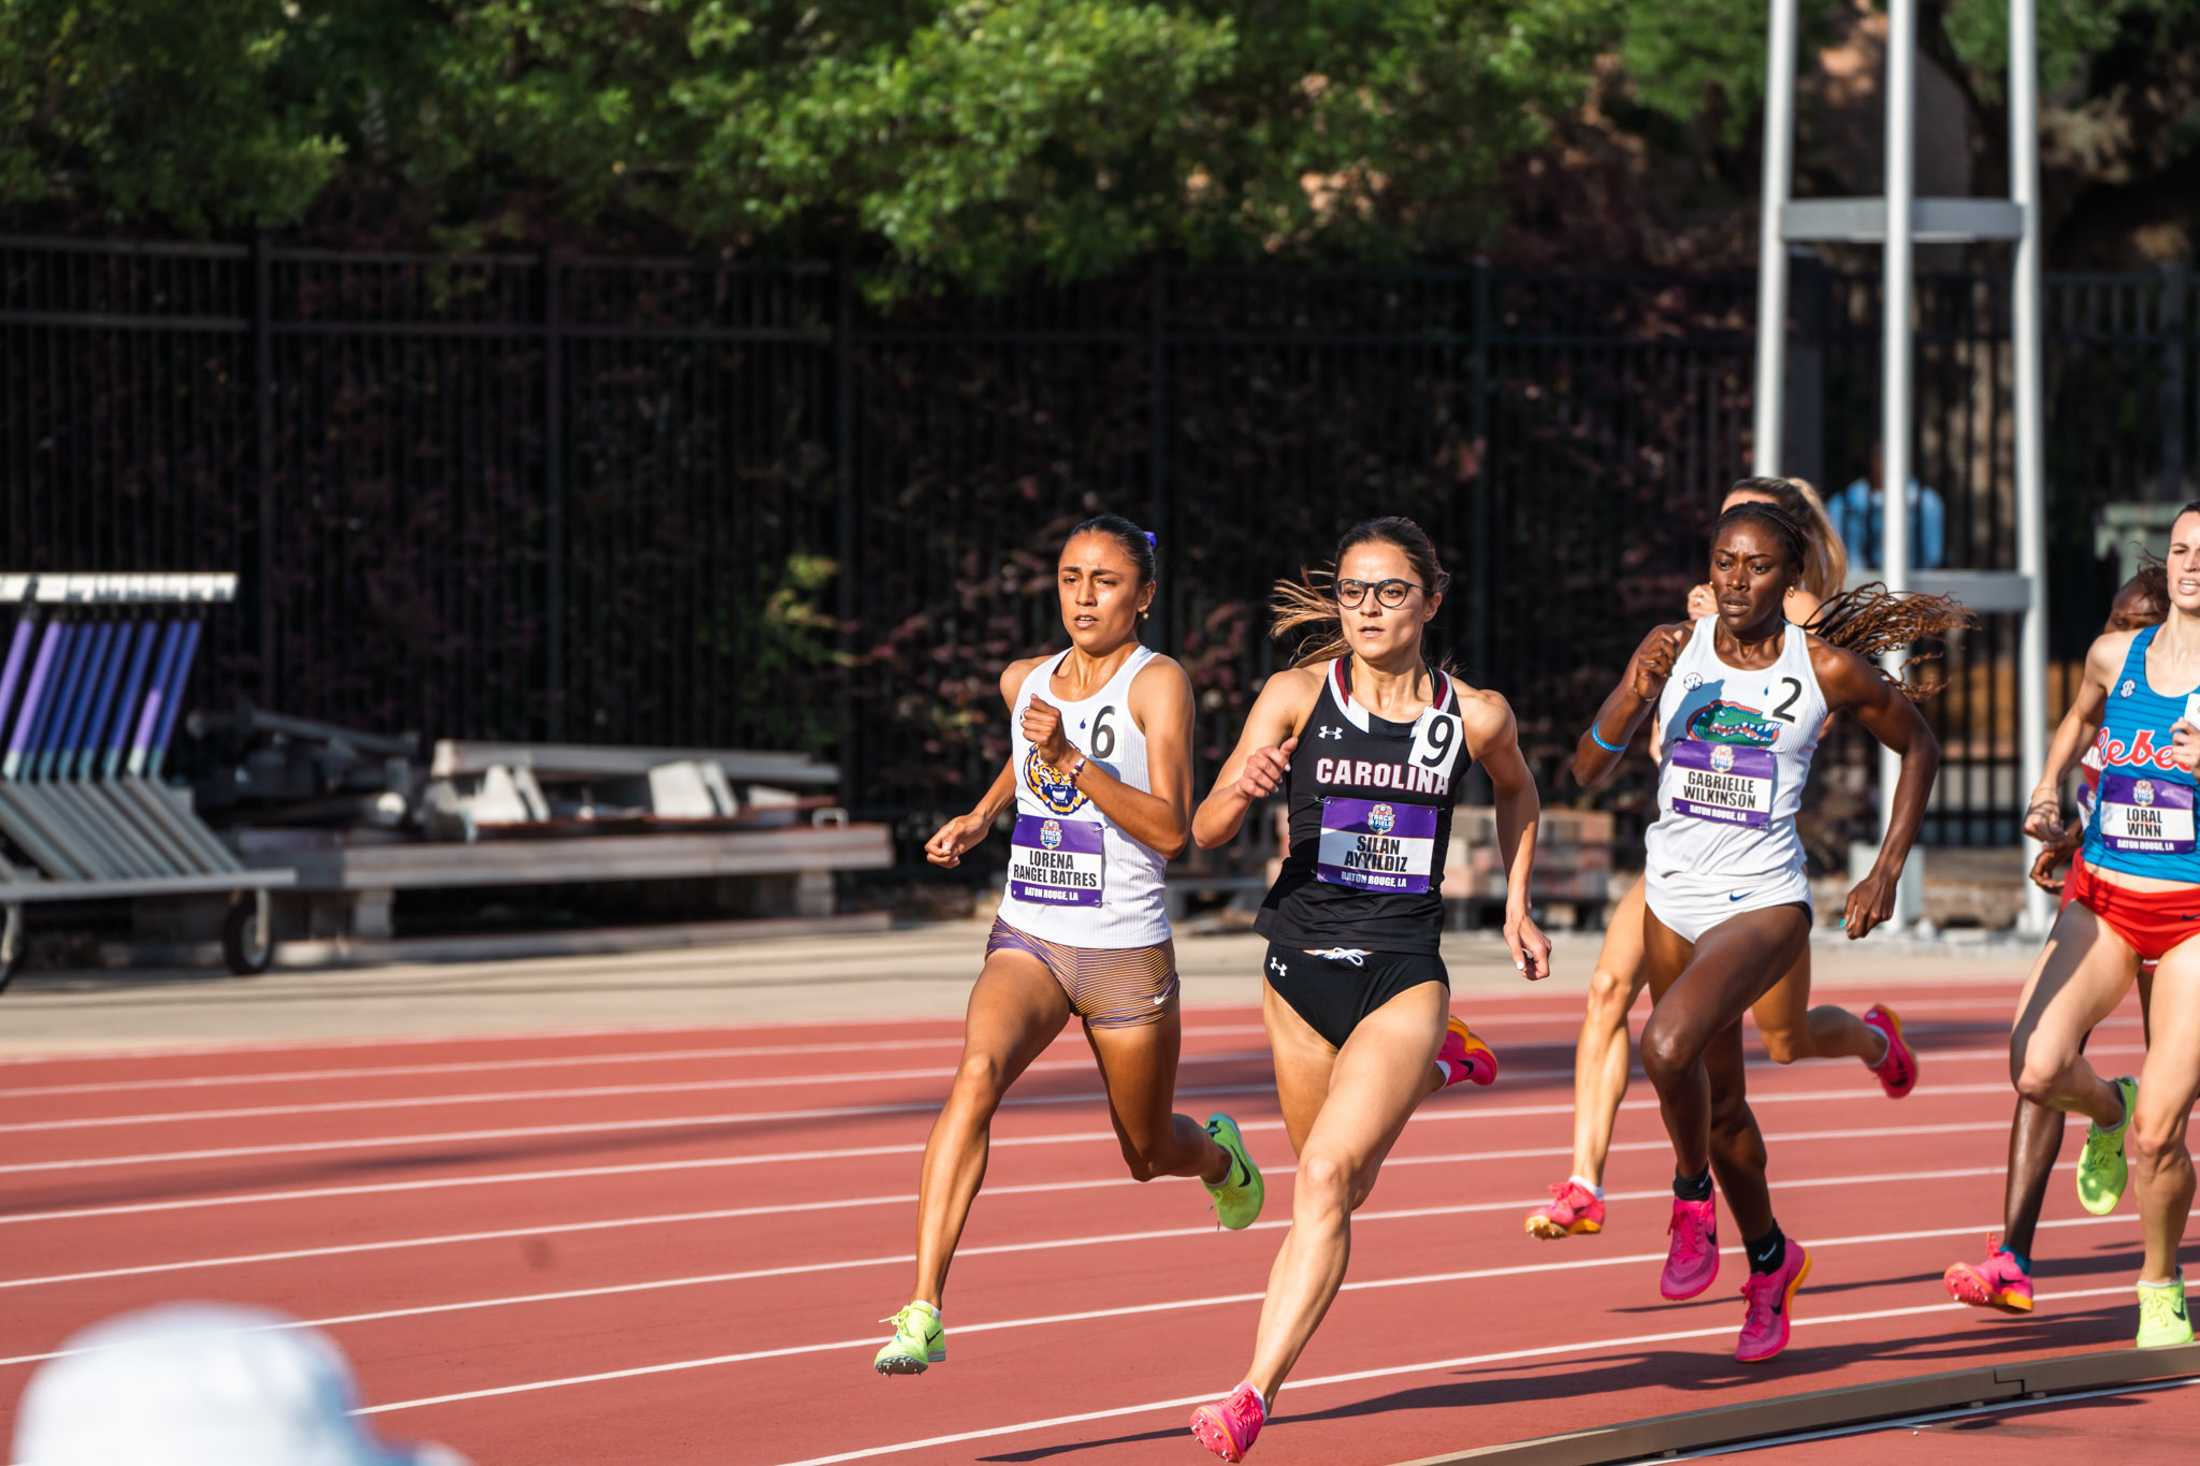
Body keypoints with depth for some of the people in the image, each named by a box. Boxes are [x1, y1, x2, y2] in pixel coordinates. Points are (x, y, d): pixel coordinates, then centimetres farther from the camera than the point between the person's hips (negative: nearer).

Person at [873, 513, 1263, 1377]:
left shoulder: (1159, 684, -11)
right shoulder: (1024, 682, 5)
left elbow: (1173, 830, -22)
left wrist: (1071, 761, -30)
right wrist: (982, 815, 17)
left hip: (1128, 956, -3)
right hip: (1027, 944, 3)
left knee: (1148, 1156, 15)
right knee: (977, 1075, -28)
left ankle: (1219, 1154, 56)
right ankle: (923, 1314, -35)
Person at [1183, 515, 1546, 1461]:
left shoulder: (1474, 716, -2)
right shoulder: (1298, 695, -5)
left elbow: (1516, 792, 22)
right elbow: (1206, 832, -9)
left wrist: (1518, 905, 14)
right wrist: (1241, 786, -31)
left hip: (1404, 973, -2)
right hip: (1300, 967, 2)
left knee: (1326, 1173, -21)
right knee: (1338, 1192, 21)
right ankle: (1432, 1067, 55)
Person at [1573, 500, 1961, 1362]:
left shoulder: (1828, 669, -9)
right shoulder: (1673, 650, -3)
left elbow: (1918, 747, 7)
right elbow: (1588, 773, -4)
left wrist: (1887, 872, 1)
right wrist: (1633, 698, -22)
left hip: (1764, 901, -4)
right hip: (1674, 895, 4)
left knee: (1667, 1043, -29)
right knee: (1718, 1103, 16)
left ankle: (1692, 1196, -3)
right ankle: (1769, 1258, 39)